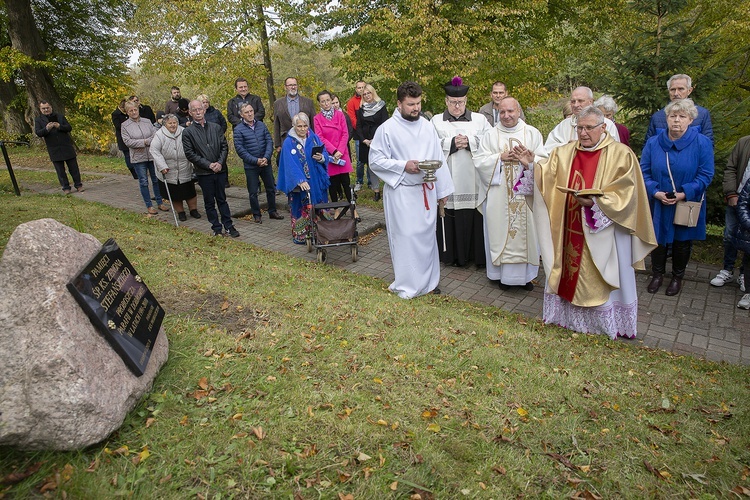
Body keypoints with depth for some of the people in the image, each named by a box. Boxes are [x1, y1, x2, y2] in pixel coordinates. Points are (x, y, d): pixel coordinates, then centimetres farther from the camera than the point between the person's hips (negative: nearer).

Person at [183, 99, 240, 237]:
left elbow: (224, 147, 6)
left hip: (220, 170, 2)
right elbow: (190, 154, -6)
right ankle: (217, 229, 16)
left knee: (222, 199, 11)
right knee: (209, 203, 7)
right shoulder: (188, 132, -2)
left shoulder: (216, 127, 7)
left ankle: (228, 226, 18)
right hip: (204, 173, -2)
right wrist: (208, 165, -13)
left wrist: (220, 163, -9)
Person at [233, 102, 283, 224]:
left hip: (266, 163, 3)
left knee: (271, 188, 12)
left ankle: (272, 211, 29)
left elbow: (269, 142, 0)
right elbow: (240, 149, -11)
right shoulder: (238, 129, -7)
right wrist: (256, 161, -16)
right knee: (253, 192, 6)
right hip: (250, 166, -3)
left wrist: (266, 158, -14)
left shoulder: (261, 125, 3)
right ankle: (256, 215, 21)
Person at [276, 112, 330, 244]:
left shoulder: (314, 138, 6)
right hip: (299, 183, -4)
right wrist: (300, 180, -29)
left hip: (316, 181, 4)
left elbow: (326, 155, 6)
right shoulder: (289, 142, -7)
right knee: (301, 209, 2)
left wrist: (321, 158, -18)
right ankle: (300, 236, 14)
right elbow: (291, 164, -16)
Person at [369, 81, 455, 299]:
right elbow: (375, 161, -8)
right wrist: (404, 166, -18)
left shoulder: (427, 126, 8)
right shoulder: (387, 129, -6)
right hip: (401, 193, -5)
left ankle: (428, 280, 29)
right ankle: (406, 285, 14)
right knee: (405, 237, -1)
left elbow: (438, 158, 11)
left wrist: (443, 189, 10)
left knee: (427, 234, 13)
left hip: (427, 190, 5)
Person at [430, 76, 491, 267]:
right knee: (449, 217, 1)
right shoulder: (436, 121, 11)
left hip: (473, 181, 1)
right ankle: (452, 255, 13)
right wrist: (452, 143, -11)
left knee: (474, 217, 1)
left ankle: (478, 254, 12)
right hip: (447, 182, 0)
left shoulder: (479, 119, 13)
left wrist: (469, 142, -10)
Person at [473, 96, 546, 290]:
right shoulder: (490, 135, 7)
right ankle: (503, 274, 13)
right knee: (500, 231, 1)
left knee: (525, 231, 3)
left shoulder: (532, 133, 9)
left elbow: (543, 160, 5)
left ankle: (525, 274, 16)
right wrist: (500, 157, -12)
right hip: (498, 193, 0)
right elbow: (479, 160, -1)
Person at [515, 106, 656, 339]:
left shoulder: (621, 155, -6)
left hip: (604, 231, -4)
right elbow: (545, 179, 2)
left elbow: (624, 196, -13)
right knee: (568, 270, 13)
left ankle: (609, 323, 24)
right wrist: (531, 165, -13)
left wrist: (595, 202, -25)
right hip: (569, 230, 4)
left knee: (604, 278, 6)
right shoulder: (564, 152, 7)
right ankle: (568, 314, 31)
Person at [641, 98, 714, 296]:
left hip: (687, 204, -1)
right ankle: (657, 275, 29)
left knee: (682, 242, 12)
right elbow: (644, 172, -2)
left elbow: (706, 175, -9)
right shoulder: (653, 143, -3)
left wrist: (684, 194, -20)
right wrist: (655, 192, -16)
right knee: (658, 240, 10)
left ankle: (677, 277, 32)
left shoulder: (702, 143, -8)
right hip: (658, 205, 1)